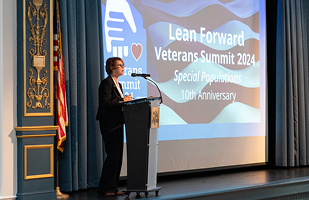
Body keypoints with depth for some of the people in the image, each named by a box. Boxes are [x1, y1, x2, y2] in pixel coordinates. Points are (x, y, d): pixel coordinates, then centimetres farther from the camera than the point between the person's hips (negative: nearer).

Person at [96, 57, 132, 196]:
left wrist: (127, 101, 5)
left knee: (118, 156, 9)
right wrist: (122, 100, -18)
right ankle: (104, 189, -2)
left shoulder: (118, 84, 20)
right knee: (113, 156, -10)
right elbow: (105, 103, -21)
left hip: (117, 124, 10)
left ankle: (113, 188, 15)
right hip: (109, 124, -10)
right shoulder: (106, 83, -10)